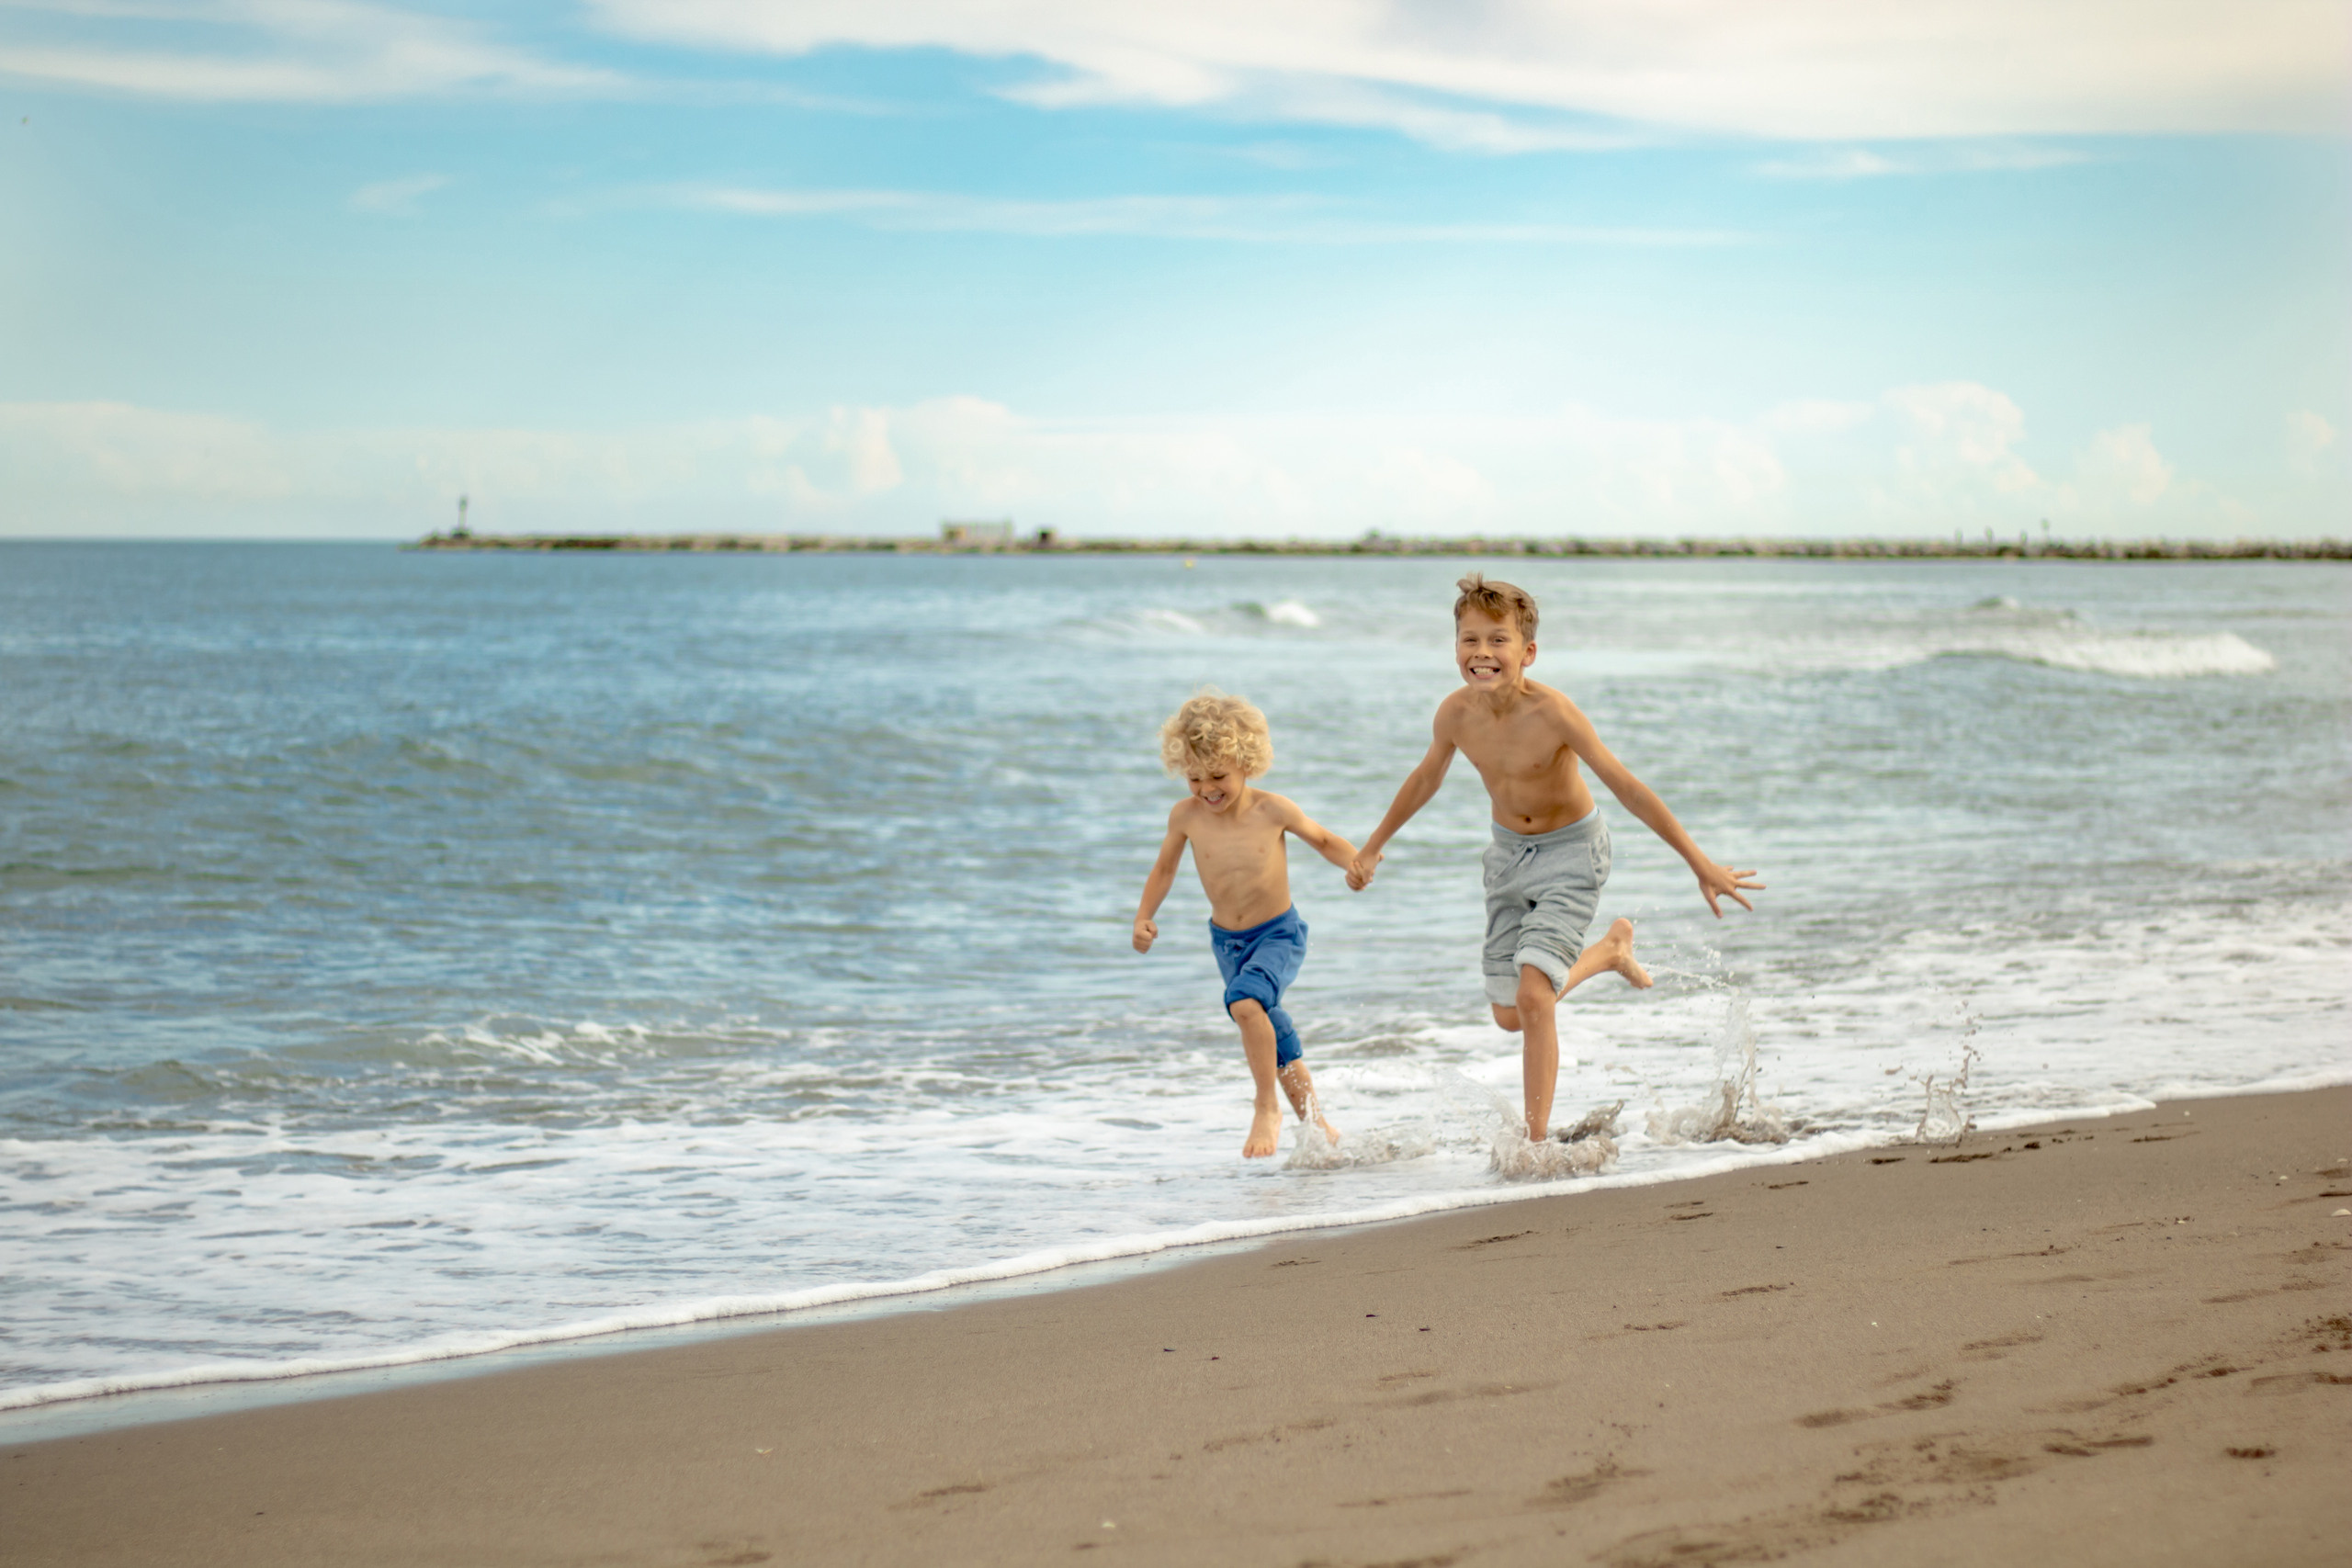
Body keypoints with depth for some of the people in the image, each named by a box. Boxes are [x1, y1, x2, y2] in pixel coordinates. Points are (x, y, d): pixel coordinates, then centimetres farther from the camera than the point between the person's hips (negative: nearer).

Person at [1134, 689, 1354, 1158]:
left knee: (1245, 1001, -32)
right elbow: (1165, 868, 8)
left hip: (1278, 934, -4)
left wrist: (1357, 862, -17)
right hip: (1226, 941, 4)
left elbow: (1323, 840, 2)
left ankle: (1267, 1107, -16)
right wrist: (1144, 917, -4)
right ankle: (1315, 1125, 34)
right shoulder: (1185, 816, -10)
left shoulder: (1272, 810, -16)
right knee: (1275, 1040, 15)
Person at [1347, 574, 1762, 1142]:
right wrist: (1373, 847, 19)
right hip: (1508, 853, 6)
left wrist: (1701, 865, -22)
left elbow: (1627, 787, -24)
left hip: (1571, 851, -6)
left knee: (1533, 996, -21)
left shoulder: (1552, 713, -29)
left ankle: (1536, 1139, -11)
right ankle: (1610, 949, 41)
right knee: (1509, 1014, 14)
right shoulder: (1456, 713, -15)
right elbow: (1427, 777, 7)